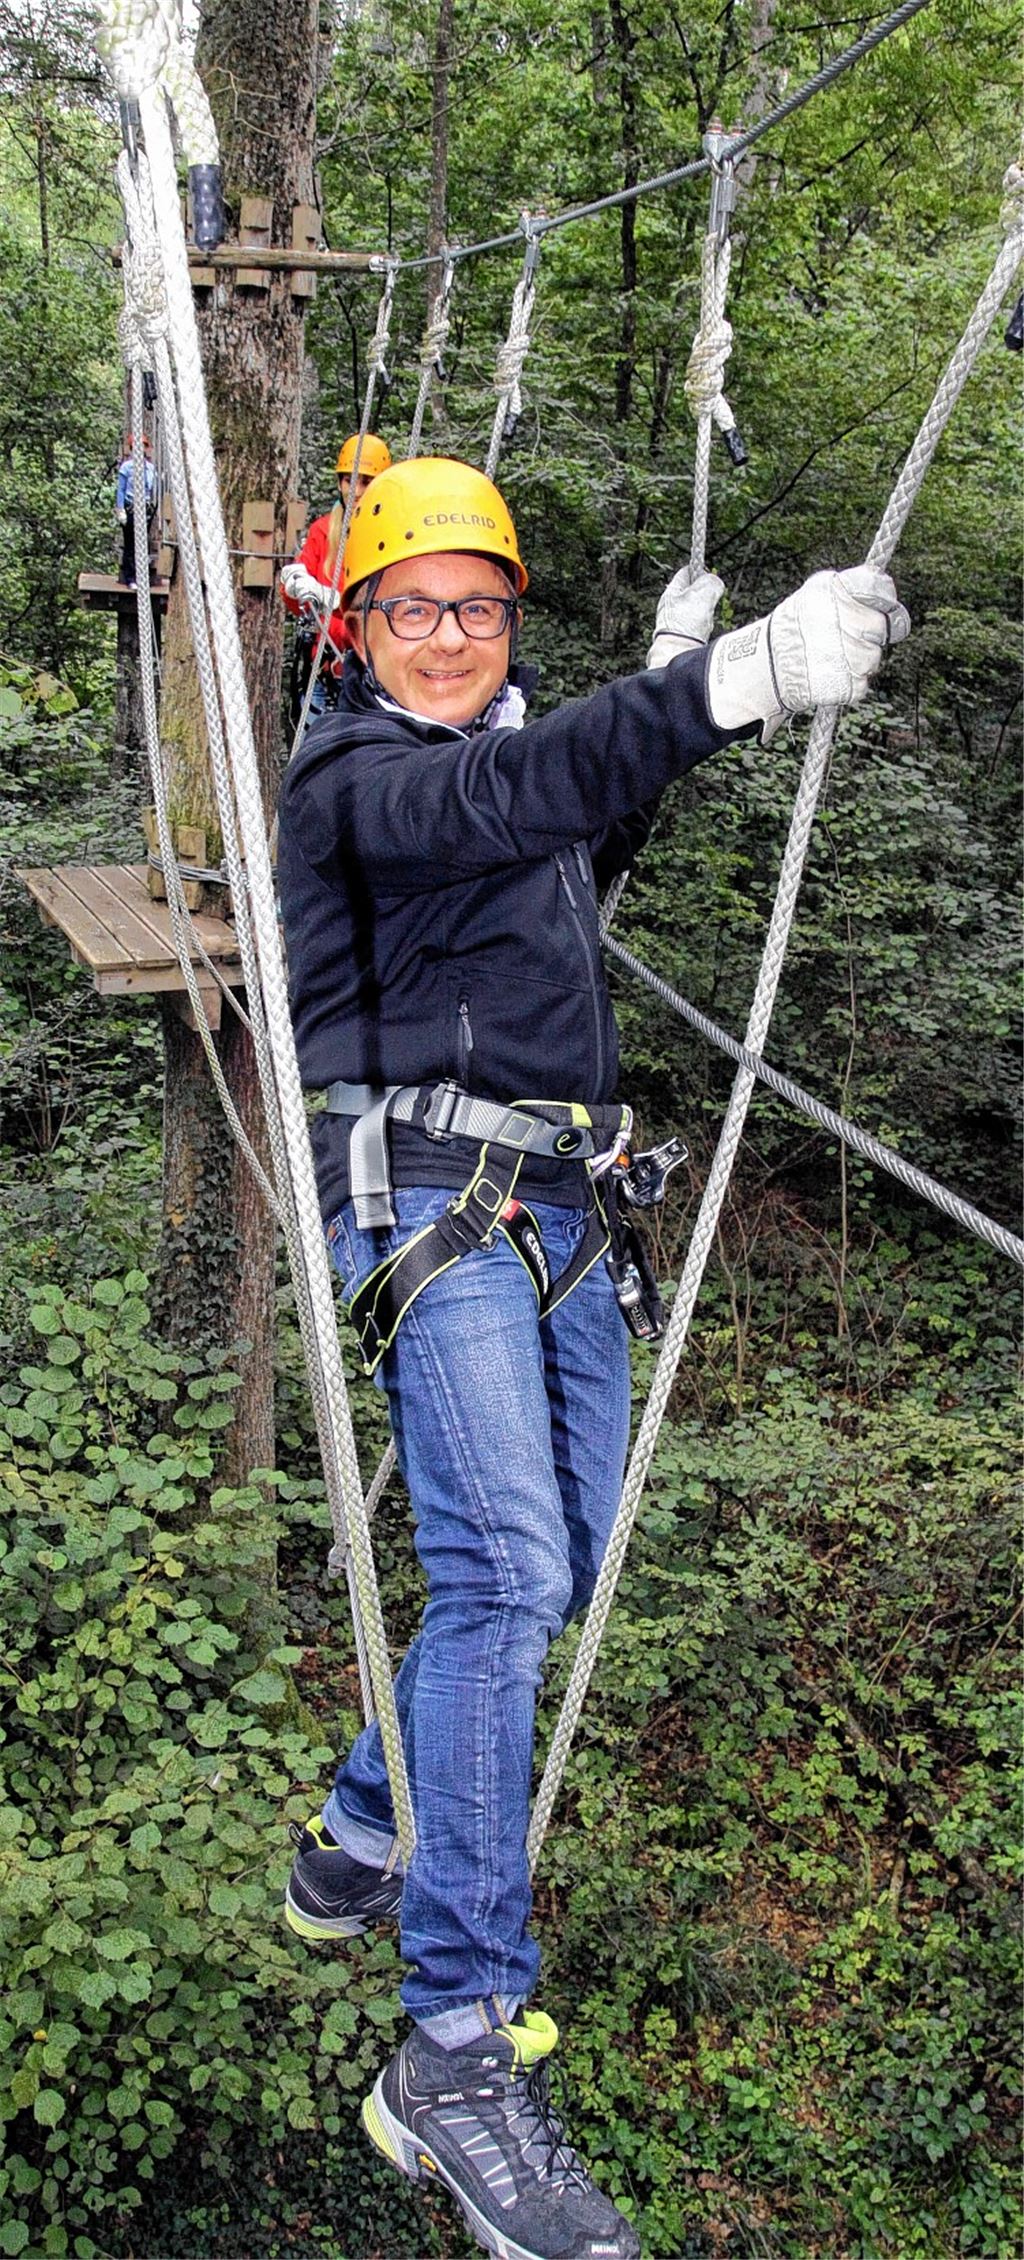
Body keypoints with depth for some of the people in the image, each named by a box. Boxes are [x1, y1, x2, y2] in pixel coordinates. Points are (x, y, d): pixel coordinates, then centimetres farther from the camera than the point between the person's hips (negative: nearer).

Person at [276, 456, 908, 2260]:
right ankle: (458, 2054, -19)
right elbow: (501, 801, -31)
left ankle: (363, 1838, 31)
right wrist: (729, 685, -46)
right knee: (502, 1571, -21)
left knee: (565, 1566, 11)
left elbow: (581, 846, 40)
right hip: (430, 1200, -9)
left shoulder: (498, 754, 19)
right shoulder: (352, 779, -7)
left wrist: (673, 687, 33)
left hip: (559, 1214, 9)